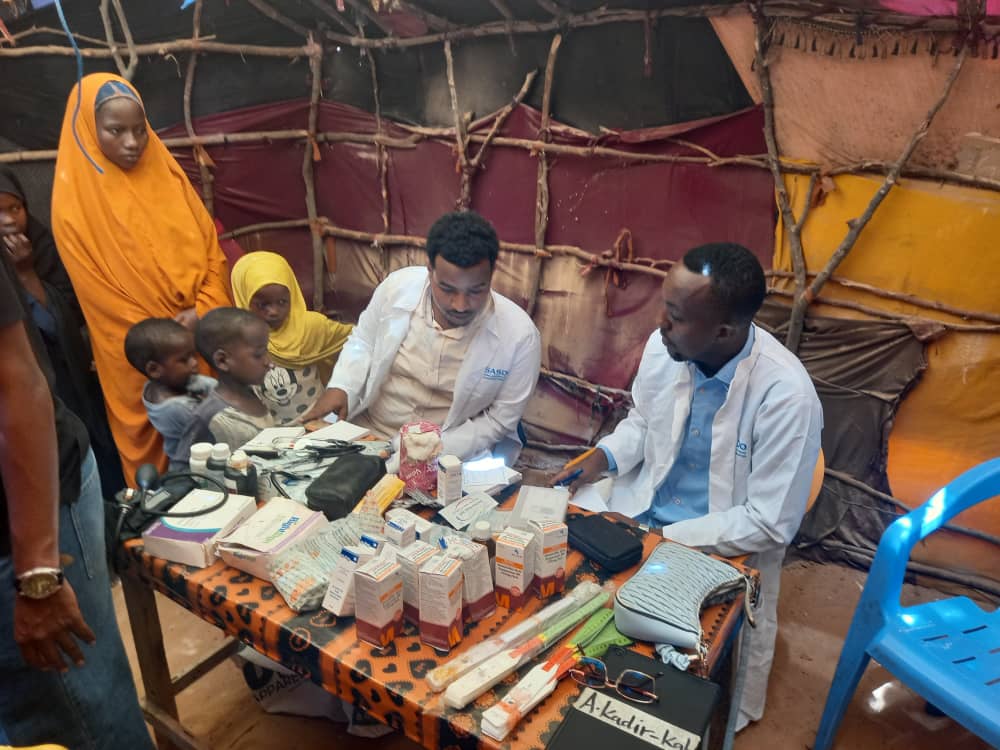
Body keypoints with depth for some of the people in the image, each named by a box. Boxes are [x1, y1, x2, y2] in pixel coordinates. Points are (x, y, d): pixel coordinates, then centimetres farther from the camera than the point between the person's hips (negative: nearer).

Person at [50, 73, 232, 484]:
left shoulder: (167, 175, 5)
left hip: (205, 341, 4)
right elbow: (97, 290, -7)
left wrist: (205, 310, -10)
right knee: (161, 445, 7)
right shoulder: (76, 202, -8)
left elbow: (209, 247, 5)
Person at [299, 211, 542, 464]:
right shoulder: (398, 286, -13)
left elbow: (500, 420, -10)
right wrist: (340, 387, -10)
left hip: (449, 451, -1)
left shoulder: (519, 334, -20)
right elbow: (363, 341, 7)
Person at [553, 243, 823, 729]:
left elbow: (769, 524, -20)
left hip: (728, 547, -4)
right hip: (643, 511, 5)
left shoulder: (787, 398, -27)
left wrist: (663, 541, -21)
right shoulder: (663, 346, -14)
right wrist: (603, 457, -12)